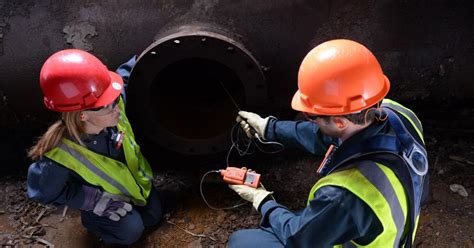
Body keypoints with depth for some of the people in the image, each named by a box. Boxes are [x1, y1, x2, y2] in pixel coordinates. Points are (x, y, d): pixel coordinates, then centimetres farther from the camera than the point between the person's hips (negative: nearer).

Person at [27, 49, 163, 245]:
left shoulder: (114, 105, -34)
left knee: (153, 216, 13)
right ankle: (91, 220, 13)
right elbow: (44, 193, -23)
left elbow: (125, 74, -10)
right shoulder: (59, 156, -44)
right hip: (100, 196, -4)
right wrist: (95, 200, -30)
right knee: (131, 229, -20)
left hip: (134, 179, 5)